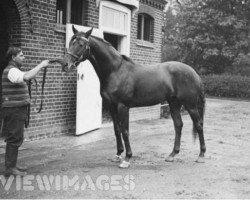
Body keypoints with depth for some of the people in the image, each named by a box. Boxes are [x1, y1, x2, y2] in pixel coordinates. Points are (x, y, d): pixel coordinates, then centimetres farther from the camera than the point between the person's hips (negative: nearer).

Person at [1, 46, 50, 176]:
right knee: (15, 139, -7)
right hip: (14, 110, -10)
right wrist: (41, 65, -25)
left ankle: (11, 165, 20)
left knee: (15, 139, 13)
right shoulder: (11, 71, -15)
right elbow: (27, 77, -32)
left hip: (18, 110, 10)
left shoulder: (14, 70, 20)